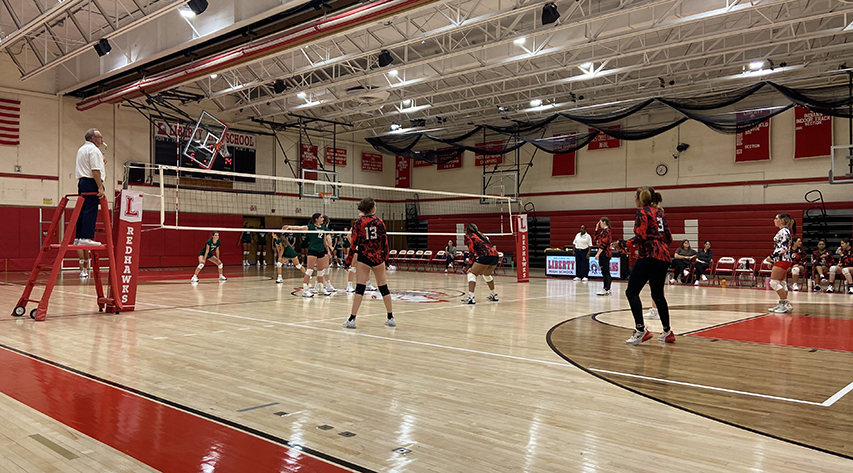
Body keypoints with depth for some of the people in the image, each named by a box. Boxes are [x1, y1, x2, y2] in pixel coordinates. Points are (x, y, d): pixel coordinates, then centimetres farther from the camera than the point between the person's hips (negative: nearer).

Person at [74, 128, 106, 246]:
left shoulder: (81, 149, 22)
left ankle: (79, 238, 10)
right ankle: (86, 238, -14)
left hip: (81, 182, 10)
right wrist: (100, 188, -20)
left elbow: (78, 170, 28)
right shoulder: (94, 150, -9)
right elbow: (95, 170, -18)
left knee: (82, 211, 9)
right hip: (91, 183, -10)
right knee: (90, 211, -11)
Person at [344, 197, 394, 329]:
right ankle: (391, 318, 16)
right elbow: (384, 241, 2)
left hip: (363, 258, -1)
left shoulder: (358, 222, -2)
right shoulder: (379, 221, 1)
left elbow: (354, 242, -5)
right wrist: (385, 257, 11)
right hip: (378, 257, 1)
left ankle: (352, 319, -5)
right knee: (383, 287, 10)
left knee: (359, 288, -1)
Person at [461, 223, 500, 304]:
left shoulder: (469, 237, 7)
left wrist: (472, 266, 3)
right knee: (486, 275, 31)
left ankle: (470, 297, -19)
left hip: (486, 256, -8)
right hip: (495, 255, 8)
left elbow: (472, 252, -2)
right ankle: (494, 295, 40)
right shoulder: (480, 235, 29)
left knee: (471, 274, -4)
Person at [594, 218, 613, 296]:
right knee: (606, 272, 12)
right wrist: (596, 229, 19)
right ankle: (608, 289, 17)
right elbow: (597, 238, 24)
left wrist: (598, 253, -20)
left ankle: (606, 290, -7)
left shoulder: (606, 231, -13)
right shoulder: (606, 231, 17)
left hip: (604, 254, -10)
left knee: (605, 272, -8)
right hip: (606, 254, 10)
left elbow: (603, 244, -20)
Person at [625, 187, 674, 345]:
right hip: (664, 256, 9)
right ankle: (667, 332, 23)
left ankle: (641, 330, -18)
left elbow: (641, 236, -14)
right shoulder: (660, 212, 19)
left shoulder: (642, 211, -3)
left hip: (650, 255, -9)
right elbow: (668, 238, 17)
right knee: (658, 294, 18)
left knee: (632, 291, -8)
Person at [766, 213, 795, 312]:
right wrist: (772, 260, 21)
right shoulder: (785, 231, 18)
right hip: (783, 260, 10)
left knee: (774, 282, -10)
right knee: (782, 283, 10)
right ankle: (782, 304, 13)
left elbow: (784, 248, -21)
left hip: (781, 260, -10)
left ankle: (787, 303, -7)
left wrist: (772, 256, -19)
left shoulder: (784, 231, -14)